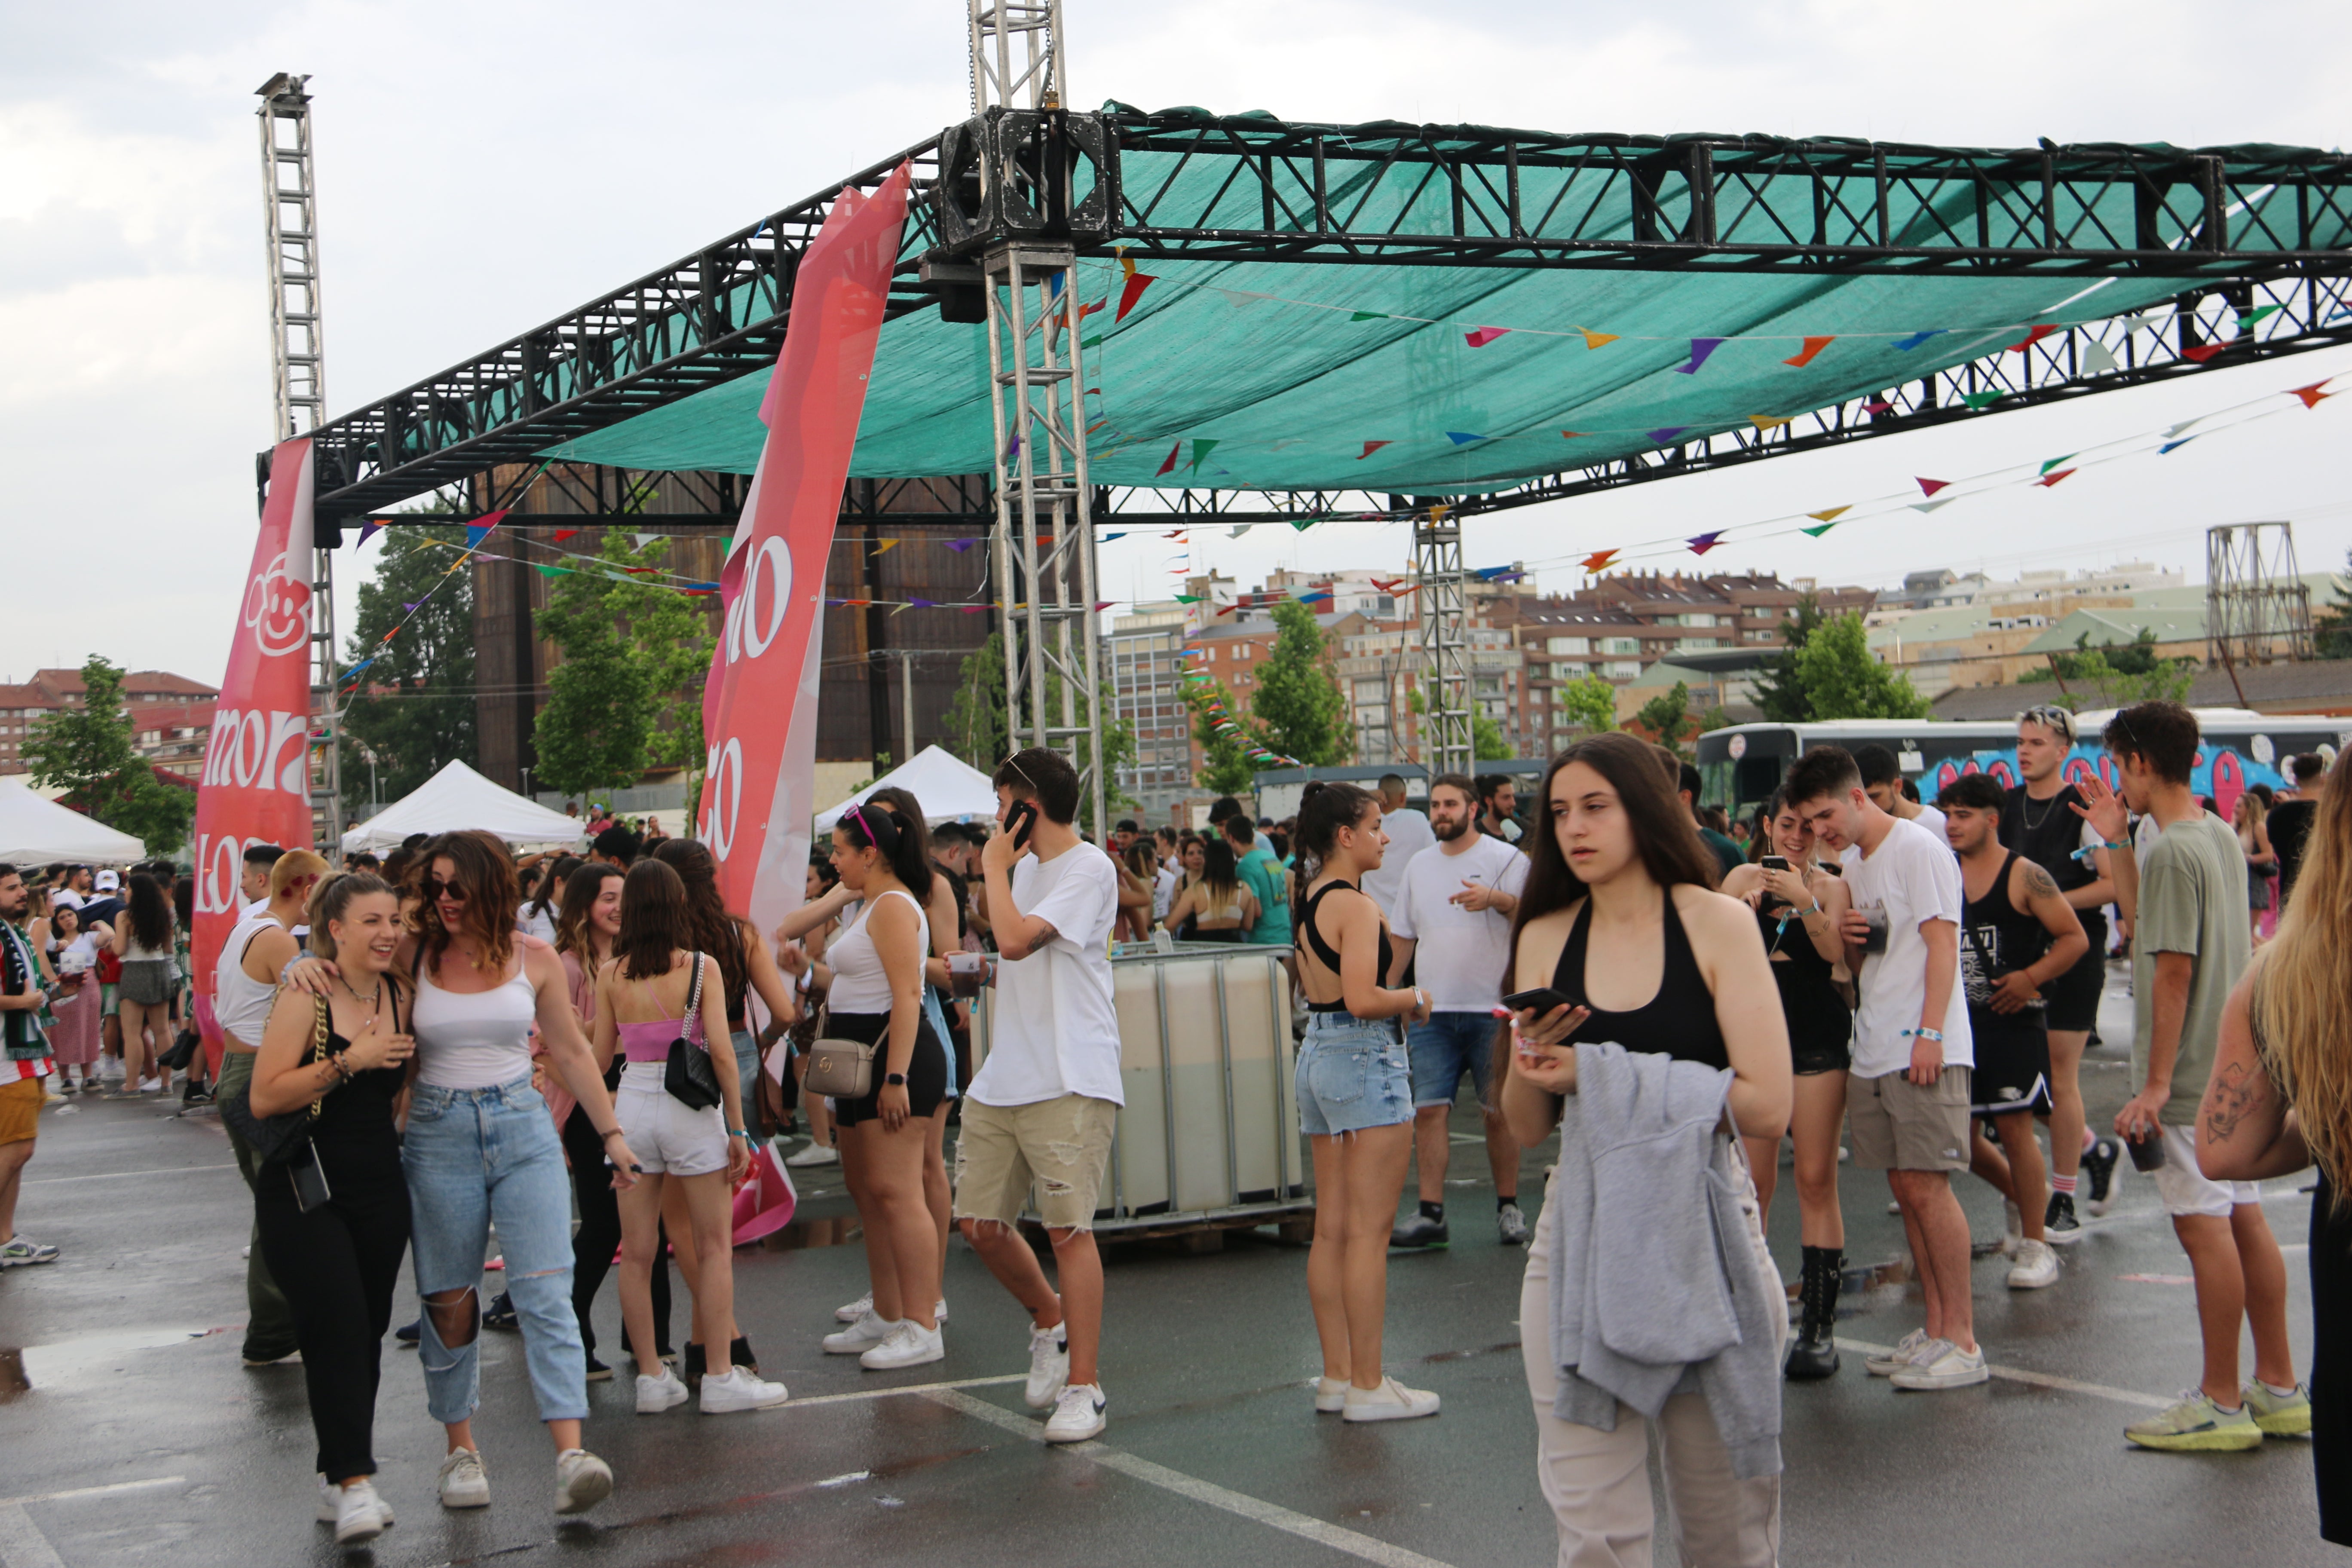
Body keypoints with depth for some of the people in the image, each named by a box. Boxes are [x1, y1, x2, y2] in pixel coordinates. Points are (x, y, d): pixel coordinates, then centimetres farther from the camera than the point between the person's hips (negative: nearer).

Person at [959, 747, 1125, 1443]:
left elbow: (1015, 940, -22)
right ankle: (1049, 1319, 32)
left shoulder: (1089, 869, -10)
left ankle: (1084, 1387, -1)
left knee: (1069, 1228, -8)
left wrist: (994, 868, -8)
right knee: (979, 1223, 8)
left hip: (1069, 1083, -8)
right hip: (1001, 1080, 9)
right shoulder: (1027, 866, 18)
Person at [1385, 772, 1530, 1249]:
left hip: (1492, 1008, -4)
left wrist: (1496, 899, -29)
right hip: (1432, 1010, 4)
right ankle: (1431, 1213, -1)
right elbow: (1403, 935, 20)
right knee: (1429, 1108, -3)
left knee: (1499, 1111, 2)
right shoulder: (1420, 865, 15)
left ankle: (1508, 1207, 14)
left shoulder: (1505, 859, -1)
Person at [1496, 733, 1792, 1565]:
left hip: (1704, 1227, -2)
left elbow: (1766, 1106, -12)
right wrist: (1529, 1062, -12)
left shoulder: (1718, 924, -2)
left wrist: (1599, 1073, -13)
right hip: (1579, 1240, 2)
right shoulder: (1545, 939, 7)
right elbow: (1527, 1128, 9)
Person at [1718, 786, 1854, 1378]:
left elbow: (1833, 950, -10)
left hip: (1817, 1040, -2)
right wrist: (1746, 906, -13)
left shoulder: (1831, 886, 4)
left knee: (1817, 1180, -4)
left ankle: (1820, 1324, 1)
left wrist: (1804, 900, -23)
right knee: (1753, 1182, 1)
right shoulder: (1742, 881, 10)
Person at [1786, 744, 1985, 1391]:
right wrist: (1846, 936, 0)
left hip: (1924, 1050, -8)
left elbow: (1942, 944, -13)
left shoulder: (1918, 849, -8)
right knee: (1905, 1188, 9)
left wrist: (1930, 1034, -19)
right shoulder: (1848, 863, 17)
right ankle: (1935, 1331, 15)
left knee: (1927, 1187, -10)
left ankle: (1962, 1340, -5)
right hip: (1872, 1048, 8)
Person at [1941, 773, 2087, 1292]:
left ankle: (2035, 1245, 4)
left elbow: (2075, 938, -6)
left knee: (2014, 1126, -6)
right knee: (1961, 1133, 8)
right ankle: (2022, 1195, 36)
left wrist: (2030, 978, -17)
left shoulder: (2024, 877, -7)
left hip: (2012, 1020, -6)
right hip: (1959, 1021, 6)